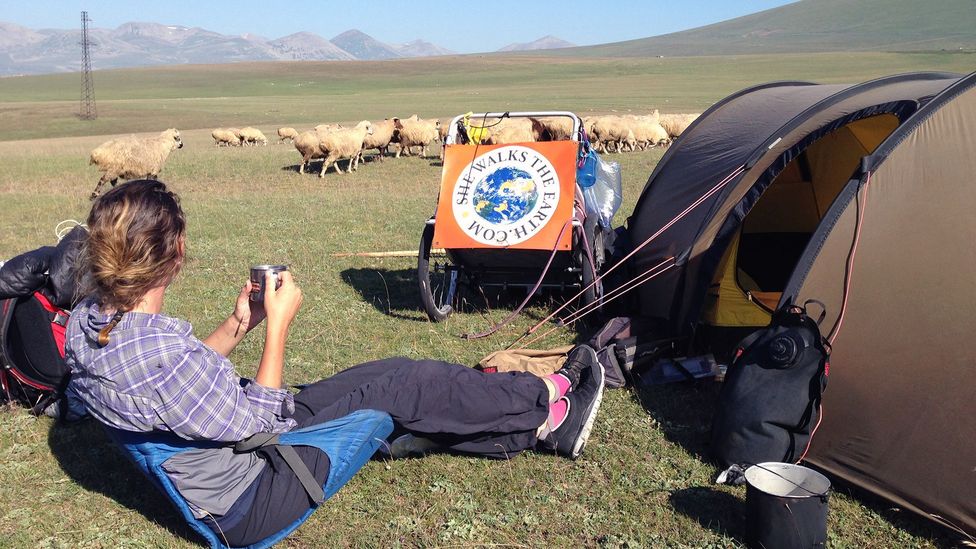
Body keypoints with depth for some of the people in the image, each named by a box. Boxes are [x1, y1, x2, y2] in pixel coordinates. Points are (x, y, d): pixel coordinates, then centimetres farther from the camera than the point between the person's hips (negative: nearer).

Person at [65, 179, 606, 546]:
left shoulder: (87, 319, -8)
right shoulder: (159, 353, -36)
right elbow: (254, 421, -21)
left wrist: (236, 325, -1)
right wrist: (276, 325, -15)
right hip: (251, 503, -9)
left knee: (390, 373, 10)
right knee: (404, 386, -5)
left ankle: (534, 424, 23)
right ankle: (547, 403, 19)